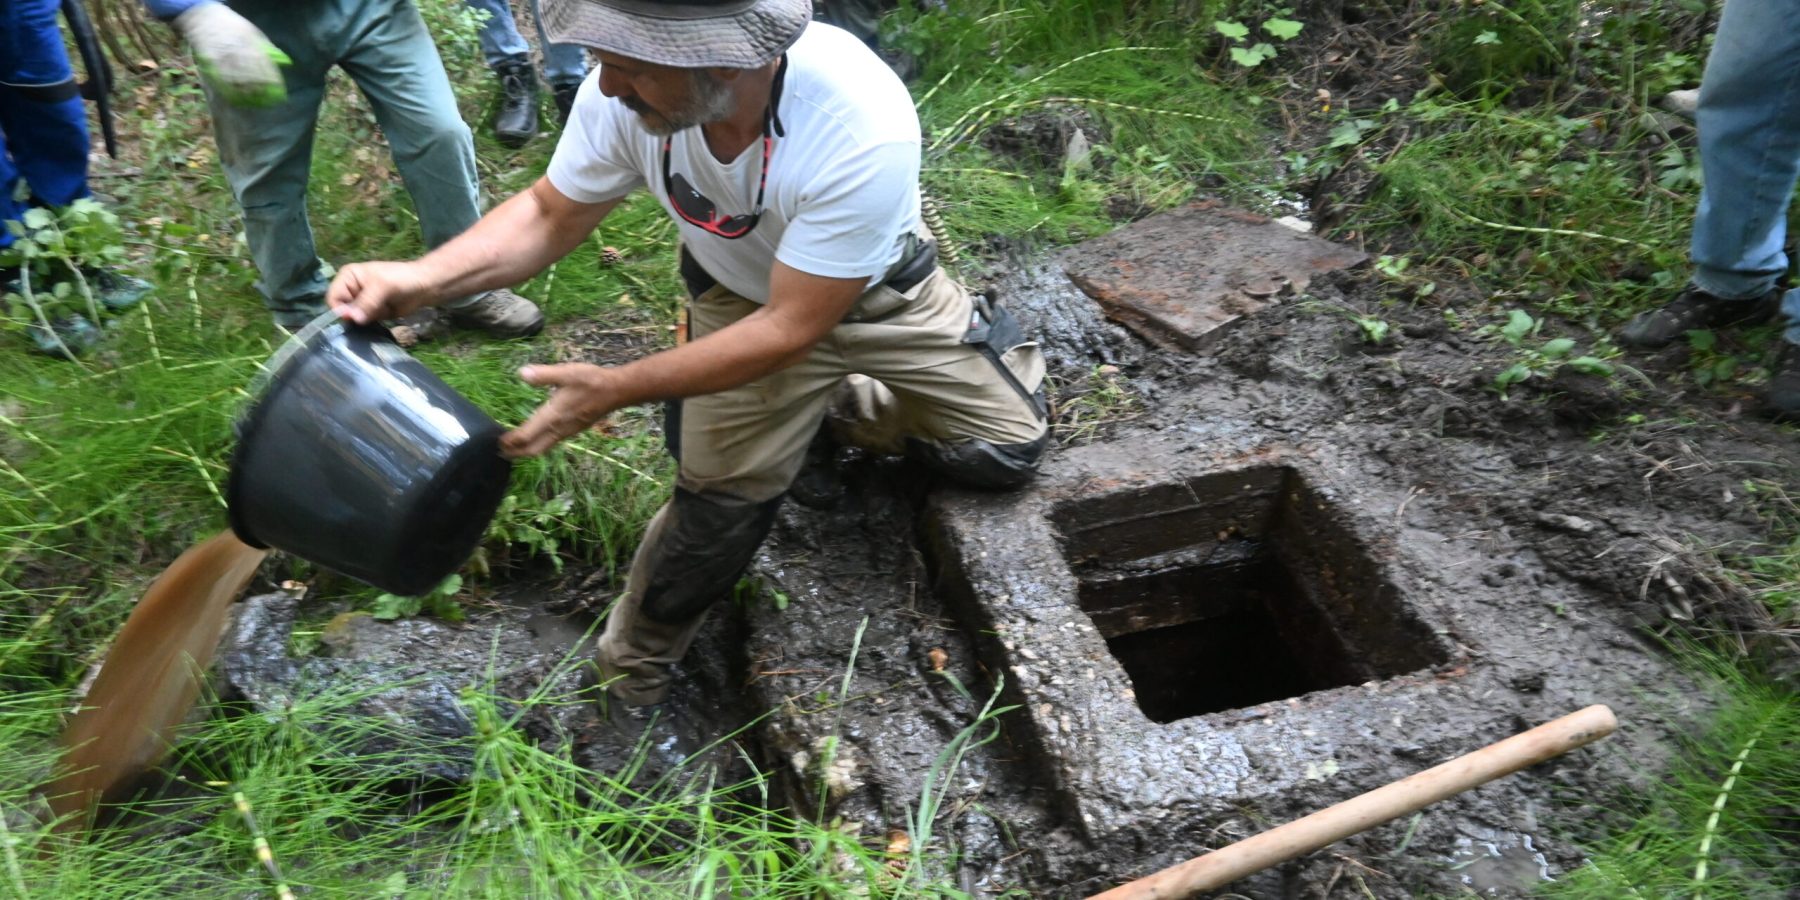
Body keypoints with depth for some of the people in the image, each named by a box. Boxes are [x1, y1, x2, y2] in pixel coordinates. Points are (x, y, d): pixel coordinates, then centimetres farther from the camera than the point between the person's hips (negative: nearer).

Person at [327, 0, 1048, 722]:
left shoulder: (862, 133, -42)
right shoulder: (624, 97, -29)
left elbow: (791, 329, -35)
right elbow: (549, 217, -11)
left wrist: (614, 390, -35)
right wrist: (422, 278, -28)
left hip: (879, 291, -1)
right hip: (741, 300, 1)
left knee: (1008, 450, 0)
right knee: (721, 503, -4)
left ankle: (854, 409, 28)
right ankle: (632, 671, 22)